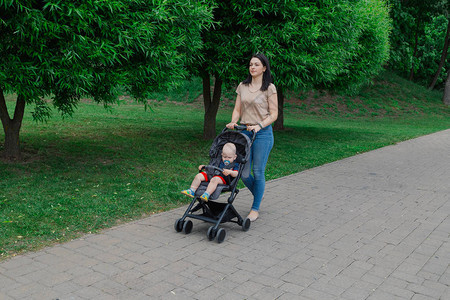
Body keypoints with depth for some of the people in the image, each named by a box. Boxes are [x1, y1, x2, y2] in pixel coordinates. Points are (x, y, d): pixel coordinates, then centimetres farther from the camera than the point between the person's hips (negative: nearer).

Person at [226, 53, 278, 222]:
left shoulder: (269, 88, -3)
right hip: (244, 131, 5)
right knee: (243, 172, 3)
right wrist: (233, 122, -8)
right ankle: (258, 195, 32)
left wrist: (259, 126, -19)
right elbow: (237, 109, 12)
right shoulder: (242, 86, 11)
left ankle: (255, 209, 13)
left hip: (262, 133, -4)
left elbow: (274, 114, -5)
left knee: (258, 171, -1)